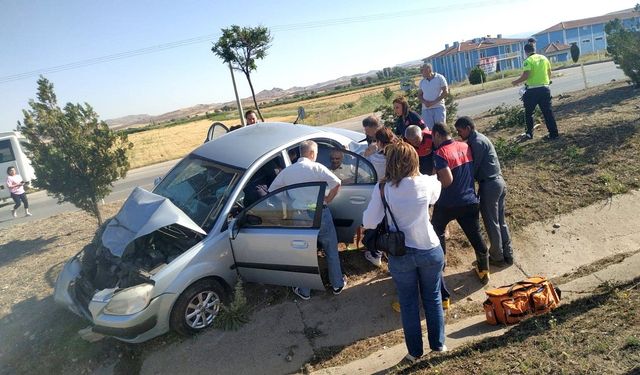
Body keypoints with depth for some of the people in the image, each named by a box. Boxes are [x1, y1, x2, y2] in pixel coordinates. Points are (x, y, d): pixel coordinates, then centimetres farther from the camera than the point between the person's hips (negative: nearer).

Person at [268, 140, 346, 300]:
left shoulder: (287, 171, 5)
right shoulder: (316, 167, -5)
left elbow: (271, 191, 9)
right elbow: (336, 183, -15)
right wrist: (327, 200, -1)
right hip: (320, 214, -2)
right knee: (331, 251, 17)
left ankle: (304, 291, 28)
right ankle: (338, 285, 30)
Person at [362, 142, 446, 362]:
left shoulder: (383, 188, -14)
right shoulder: (426, 182, -8)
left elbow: (369, 223, -13)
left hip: (400, 255, -1)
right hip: (430, 250, 2)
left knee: (409, 304, 17)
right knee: (433, 298, 22)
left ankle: (415, 352, 33)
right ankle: (438, 343, 40)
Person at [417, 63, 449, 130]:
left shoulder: (440, 78, 1)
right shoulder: (422, 82, 14)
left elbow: (445, 92, -5)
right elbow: (419, 95, 15)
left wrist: (434, 102, -13)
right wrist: (424, 102, -8)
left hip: (438, 107, -3)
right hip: (426, 109, 3)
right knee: (429, 129, -2)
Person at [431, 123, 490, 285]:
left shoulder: (440, 153, -18)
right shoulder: (466, 147, 3)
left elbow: (447, 180, -27)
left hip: (448, 204, -5)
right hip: (470, 201, 5)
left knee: (437, 232, 19)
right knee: (475, 235, 14)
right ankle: (484, 271, 25)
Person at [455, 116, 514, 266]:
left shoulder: (477, 142, -16)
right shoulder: (479, 138, 15)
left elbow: (474, 167, -16)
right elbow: (474, 163, 16)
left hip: (489, 185, -10)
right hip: (499, 182, 10)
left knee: (491, 223, 4)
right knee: (500, 222, 17)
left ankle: (497, 257, 16)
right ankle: (507, 255, 26)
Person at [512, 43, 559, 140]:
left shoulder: (528, 61, -10)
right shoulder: (544, 58, 10)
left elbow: (526, 75, -20)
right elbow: (549, 72, 16)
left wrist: (516, 82, -5)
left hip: (532, 90, -5)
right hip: (545, 88, 6)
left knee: (529, 113, 10)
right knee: (548, 112, 8)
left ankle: (529, 133, 15)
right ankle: (553, 133, 9)